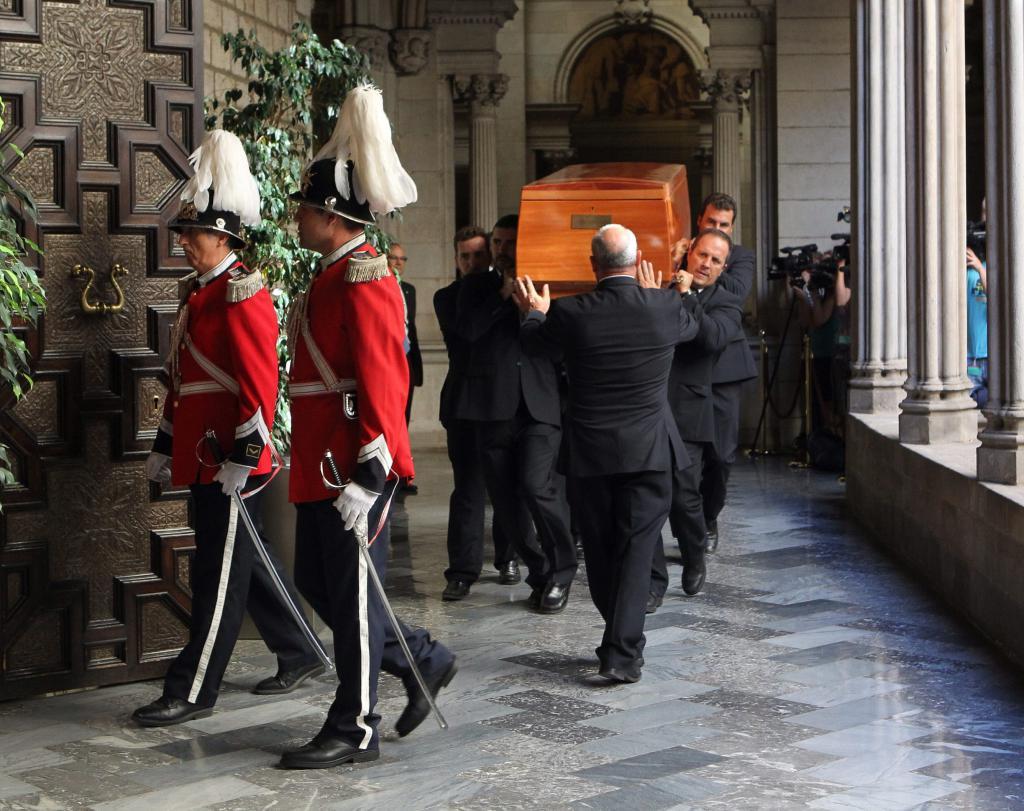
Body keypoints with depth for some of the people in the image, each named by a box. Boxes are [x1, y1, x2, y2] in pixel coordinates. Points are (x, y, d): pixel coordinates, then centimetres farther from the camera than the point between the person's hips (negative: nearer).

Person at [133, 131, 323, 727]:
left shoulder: (242, 293, -13)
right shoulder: (199, 291, 15)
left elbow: (260, 382, -19)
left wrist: (244, 455, -22)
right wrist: (165, 448, 22)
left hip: (232, 461, -10)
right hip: (202, 458, 10)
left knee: (220, 575, -2)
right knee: (250, 564, 16)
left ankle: (193, 692, 3)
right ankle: (300, 656, 29)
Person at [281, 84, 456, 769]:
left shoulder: (362, 280, -16)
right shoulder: (334, 275, 15)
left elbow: (382, 381, -21)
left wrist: (368, 475, -24)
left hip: (353, 469, -10)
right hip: (321, 466, 10)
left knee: (352, 594, 0)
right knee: (317, 582, 16)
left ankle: (354, 730, 12)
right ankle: (424, 661, 28)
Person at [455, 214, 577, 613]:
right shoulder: (478, 285, 15)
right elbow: (467, 327, -4)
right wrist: (505, 293, -5)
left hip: (541, 404, -3)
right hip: (493, 406, 3)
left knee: (536, 484, -18)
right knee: (505, 501, 4)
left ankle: (560, 572, 0)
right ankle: (540, 573, 19)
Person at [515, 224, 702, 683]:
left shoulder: (569, 314, -10)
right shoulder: (665, 308, -7)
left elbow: (535, 344, 11)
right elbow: (693, 320, 18)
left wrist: (534, 312, 34)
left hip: (589, 454, 0)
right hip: (649, 453, 0)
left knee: (599, 550, 14)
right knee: (636, 549, 1)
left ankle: (619, 639, 27)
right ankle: (622, 652, -5)